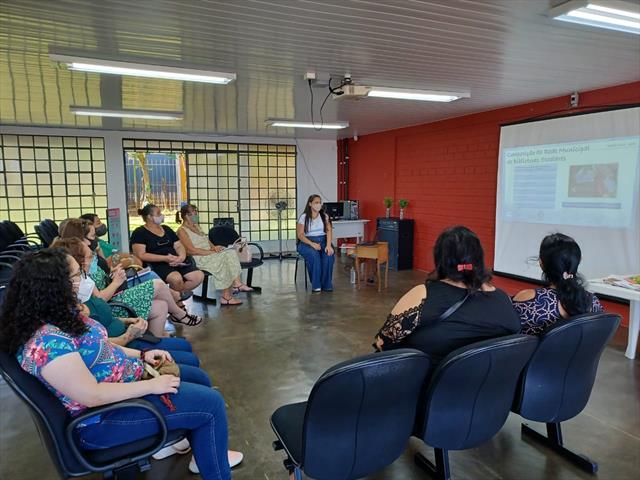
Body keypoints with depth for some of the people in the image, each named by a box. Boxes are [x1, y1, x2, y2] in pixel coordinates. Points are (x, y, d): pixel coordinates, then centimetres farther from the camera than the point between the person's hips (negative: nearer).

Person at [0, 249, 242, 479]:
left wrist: (142, 355, 4)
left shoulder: (57, 315, 0)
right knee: (211, 403, -10)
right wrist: (151, 385, -23)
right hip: (103, 417, -10)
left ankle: (208, 452, 32)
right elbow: (92, 396, -30)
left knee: (199, 378, 16)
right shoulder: (47, 341, -31)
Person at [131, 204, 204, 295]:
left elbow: (179, 246, 17)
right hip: (157, 264, -6)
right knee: (177, 279, -36)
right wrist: (165, 258, -17)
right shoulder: (139, 233, 2)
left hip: (177, 263, 6)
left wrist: (182, 257, -7)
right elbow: (141, 255, -9)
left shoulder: (166, 229, 21)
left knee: (199, 276, -18)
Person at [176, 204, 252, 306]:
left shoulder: (196, 226, 23)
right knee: (222, 260, -28)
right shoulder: (182, 231, -5)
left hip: (208, 254, 8)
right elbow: (192, 250, -15)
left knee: (231, 252, -16)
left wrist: (214, 247, -1)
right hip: (198, 259, -8)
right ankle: (225, 296, -25)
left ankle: (237, 283, -27)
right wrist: (211, 252, -18)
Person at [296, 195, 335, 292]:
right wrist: (312, 244, -21)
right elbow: (300, 235, -5)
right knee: (314, 255, -36)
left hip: (323, 241, 2)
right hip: (307, 242, -2)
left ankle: (326, 284, -19)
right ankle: (316, 284, -24)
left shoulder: (325, 216, 9)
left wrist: (328, 245, -20)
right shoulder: (304, 217, 1)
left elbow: (329, 231, -2)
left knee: (329, 255, -31)